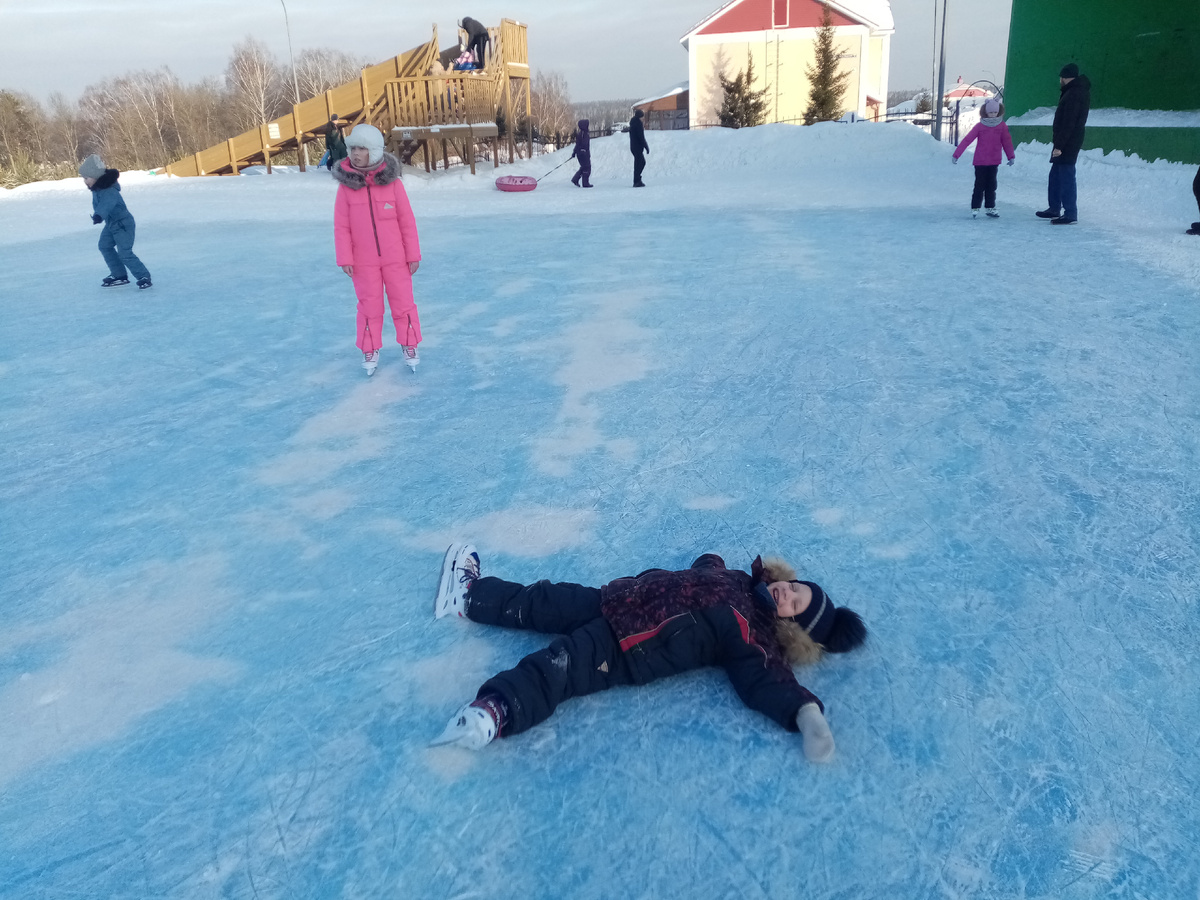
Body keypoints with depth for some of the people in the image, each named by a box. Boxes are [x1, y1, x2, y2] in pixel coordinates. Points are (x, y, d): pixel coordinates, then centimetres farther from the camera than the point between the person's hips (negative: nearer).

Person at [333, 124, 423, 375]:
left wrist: (413, 254, -3)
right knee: (369, 307, 11)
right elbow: (341, 226, -3)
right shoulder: (346, 185, -7)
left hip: (395, 258, 0)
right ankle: (370, 351, 25)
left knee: (403, 303, 8)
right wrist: (345, 259, -7)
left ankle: (409, 347, 25)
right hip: (364, 261, 1)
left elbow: (407, 221, -4)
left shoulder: (392, 182, -8)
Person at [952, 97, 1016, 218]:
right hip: (980, 161, -2)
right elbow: (967, 140, -6)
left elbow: (1007, 142, 6)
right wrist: (956, 154, -10)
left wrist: (1011, 156, 2)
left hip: (994, 161, 2)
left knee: (991, 185, 6)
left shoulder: (1002, 126, 3)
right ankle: (975, 208, 8)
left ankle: (990, 208, 12)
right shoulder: (980, 126, -5)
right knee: (979, 185, 0)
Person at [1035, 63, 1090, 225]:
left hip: (1067, 144, -11)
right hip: (1067, 143, 11)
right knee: (1055, 175, 18)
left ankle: (1070, 214, -8)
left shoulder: (1073, 94, -17)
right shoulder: (1080, 91, 17)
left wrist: (1059, 145, -24)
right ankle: (1054, 209, 27)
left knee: (1066, 177, -9)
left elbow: (1068, 123, -23)